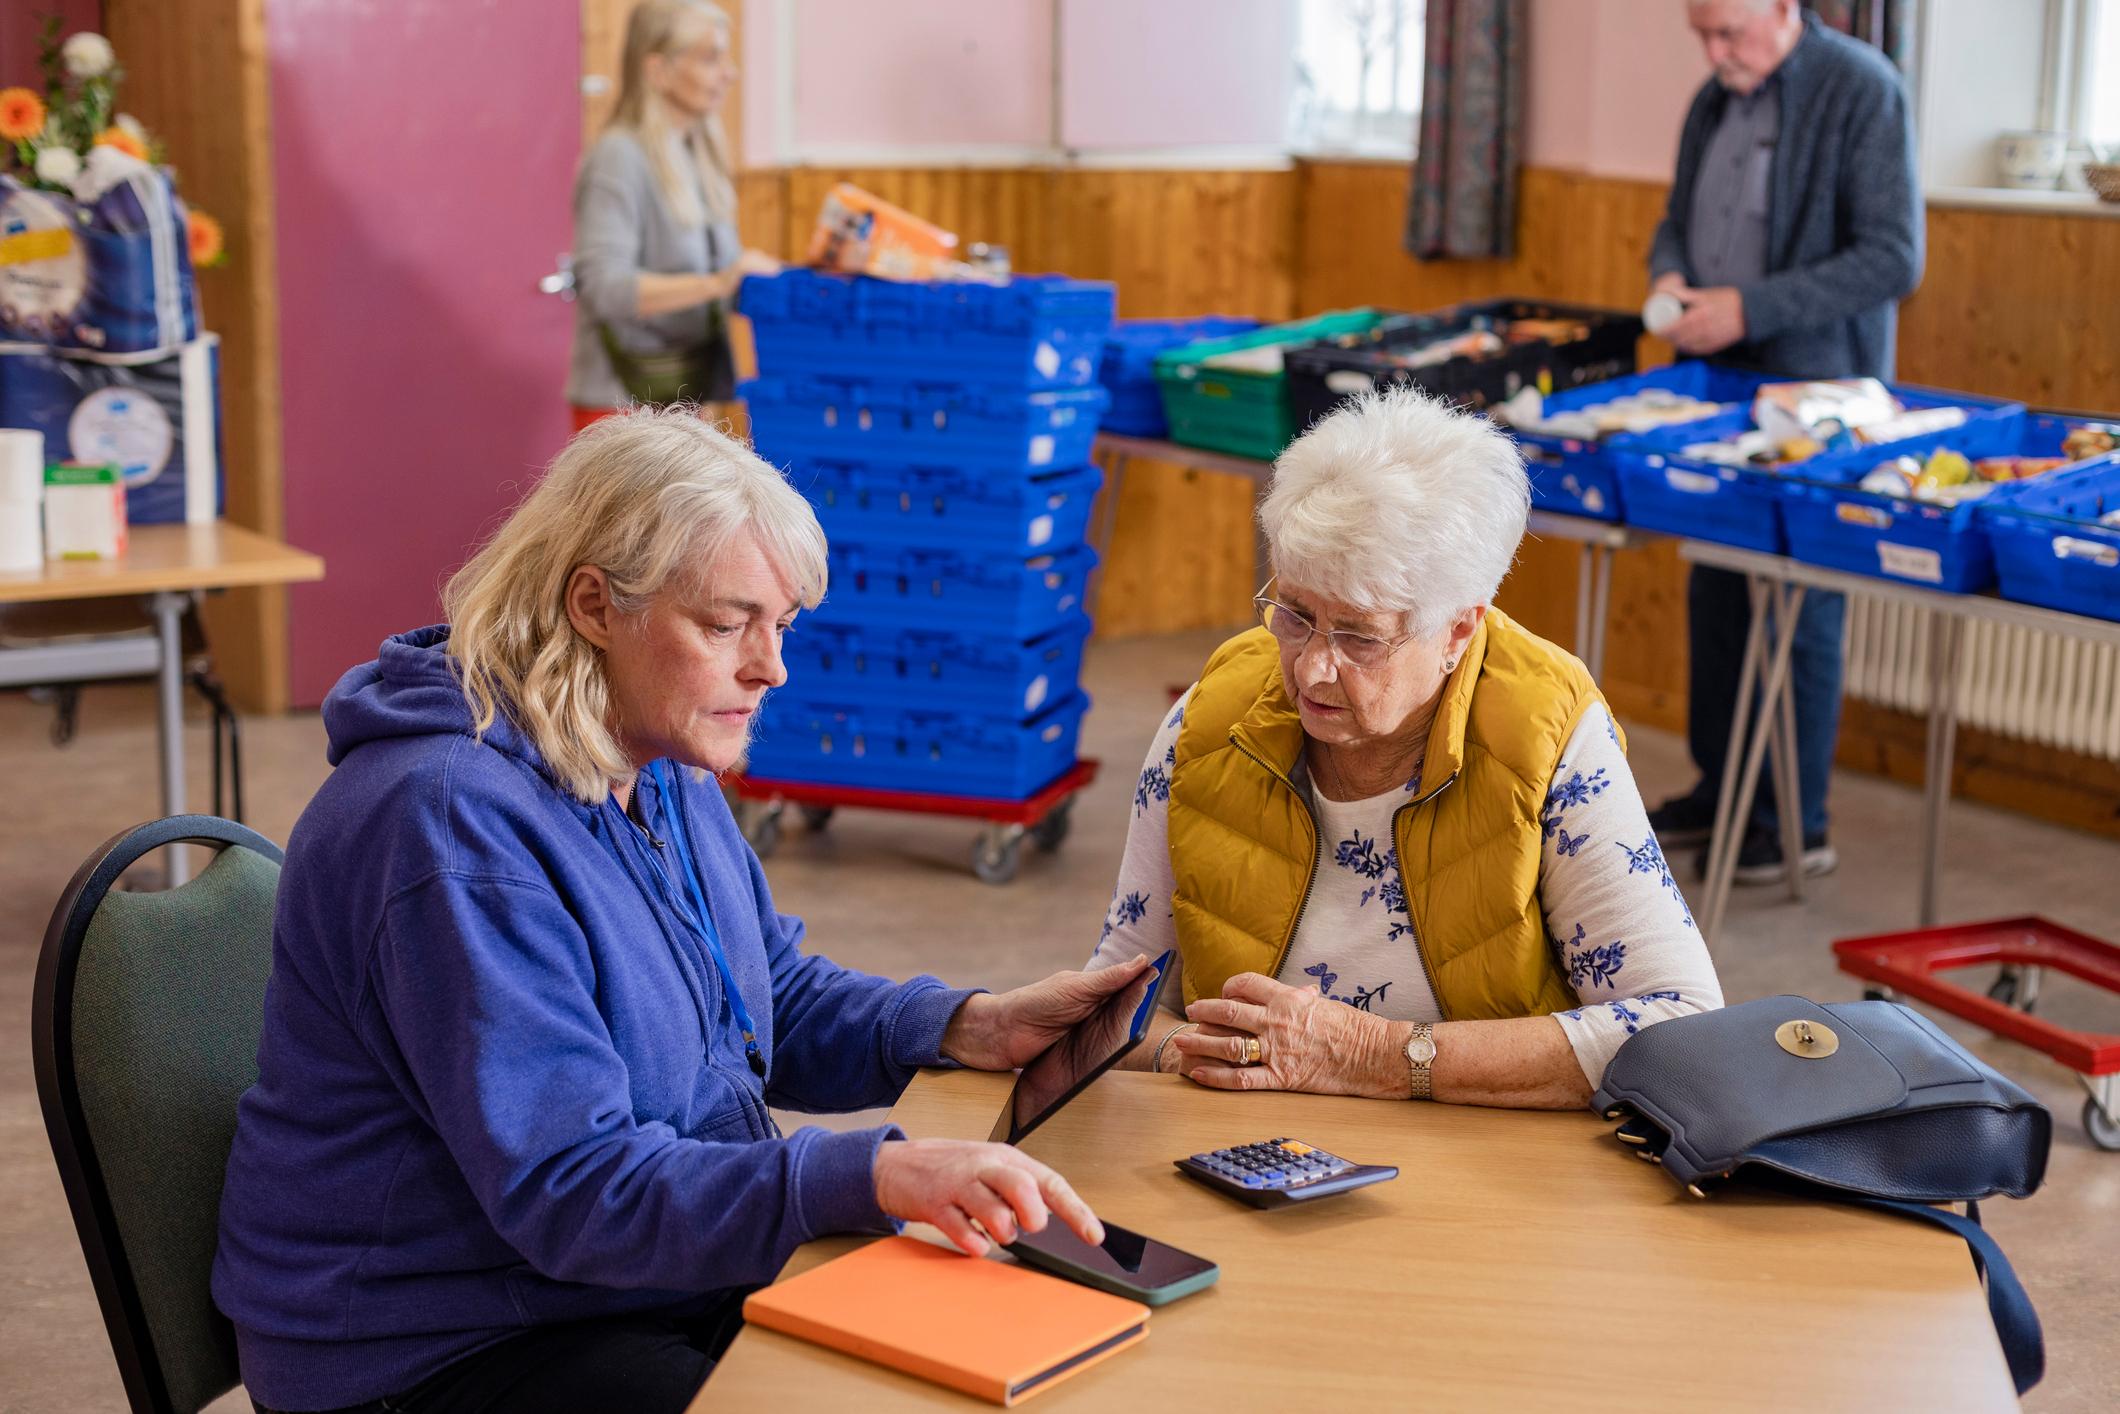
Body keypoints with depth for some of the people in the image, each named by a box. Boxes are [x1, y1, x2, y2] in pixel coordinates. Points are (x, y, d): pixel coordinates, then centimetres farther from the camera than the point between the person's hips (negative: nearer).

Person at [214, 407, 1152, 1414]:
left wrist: (969, 1029, -1)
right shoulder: (454, 823, -25)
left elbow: (776, 1000, 18)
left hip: (669, 1283, 9)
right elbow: (568, 1188, -30)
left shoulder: (659, 766, 6)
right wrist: (875, 1177, -40)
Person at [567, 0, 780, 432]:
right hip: (624, 396, -7)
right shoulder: (619, 158, -12)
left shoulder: (699, 155, 11)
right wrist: (714, 284, -31)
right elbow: (603, 286, -22)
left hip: (683, 391, 7)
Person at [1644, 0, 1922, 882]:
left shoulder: (1863, 92, -14)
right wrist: (1670, 275, -3)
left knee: (1803, 609, -1)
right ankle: (1717, 790, 28)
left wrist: (1750, 308, -23)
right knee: (1713, 596, 14)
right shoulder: (1714, 101, 9)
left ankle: (1799, 825, 11)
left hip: (1814, 391, -7)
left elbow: (1892, 259, -18)